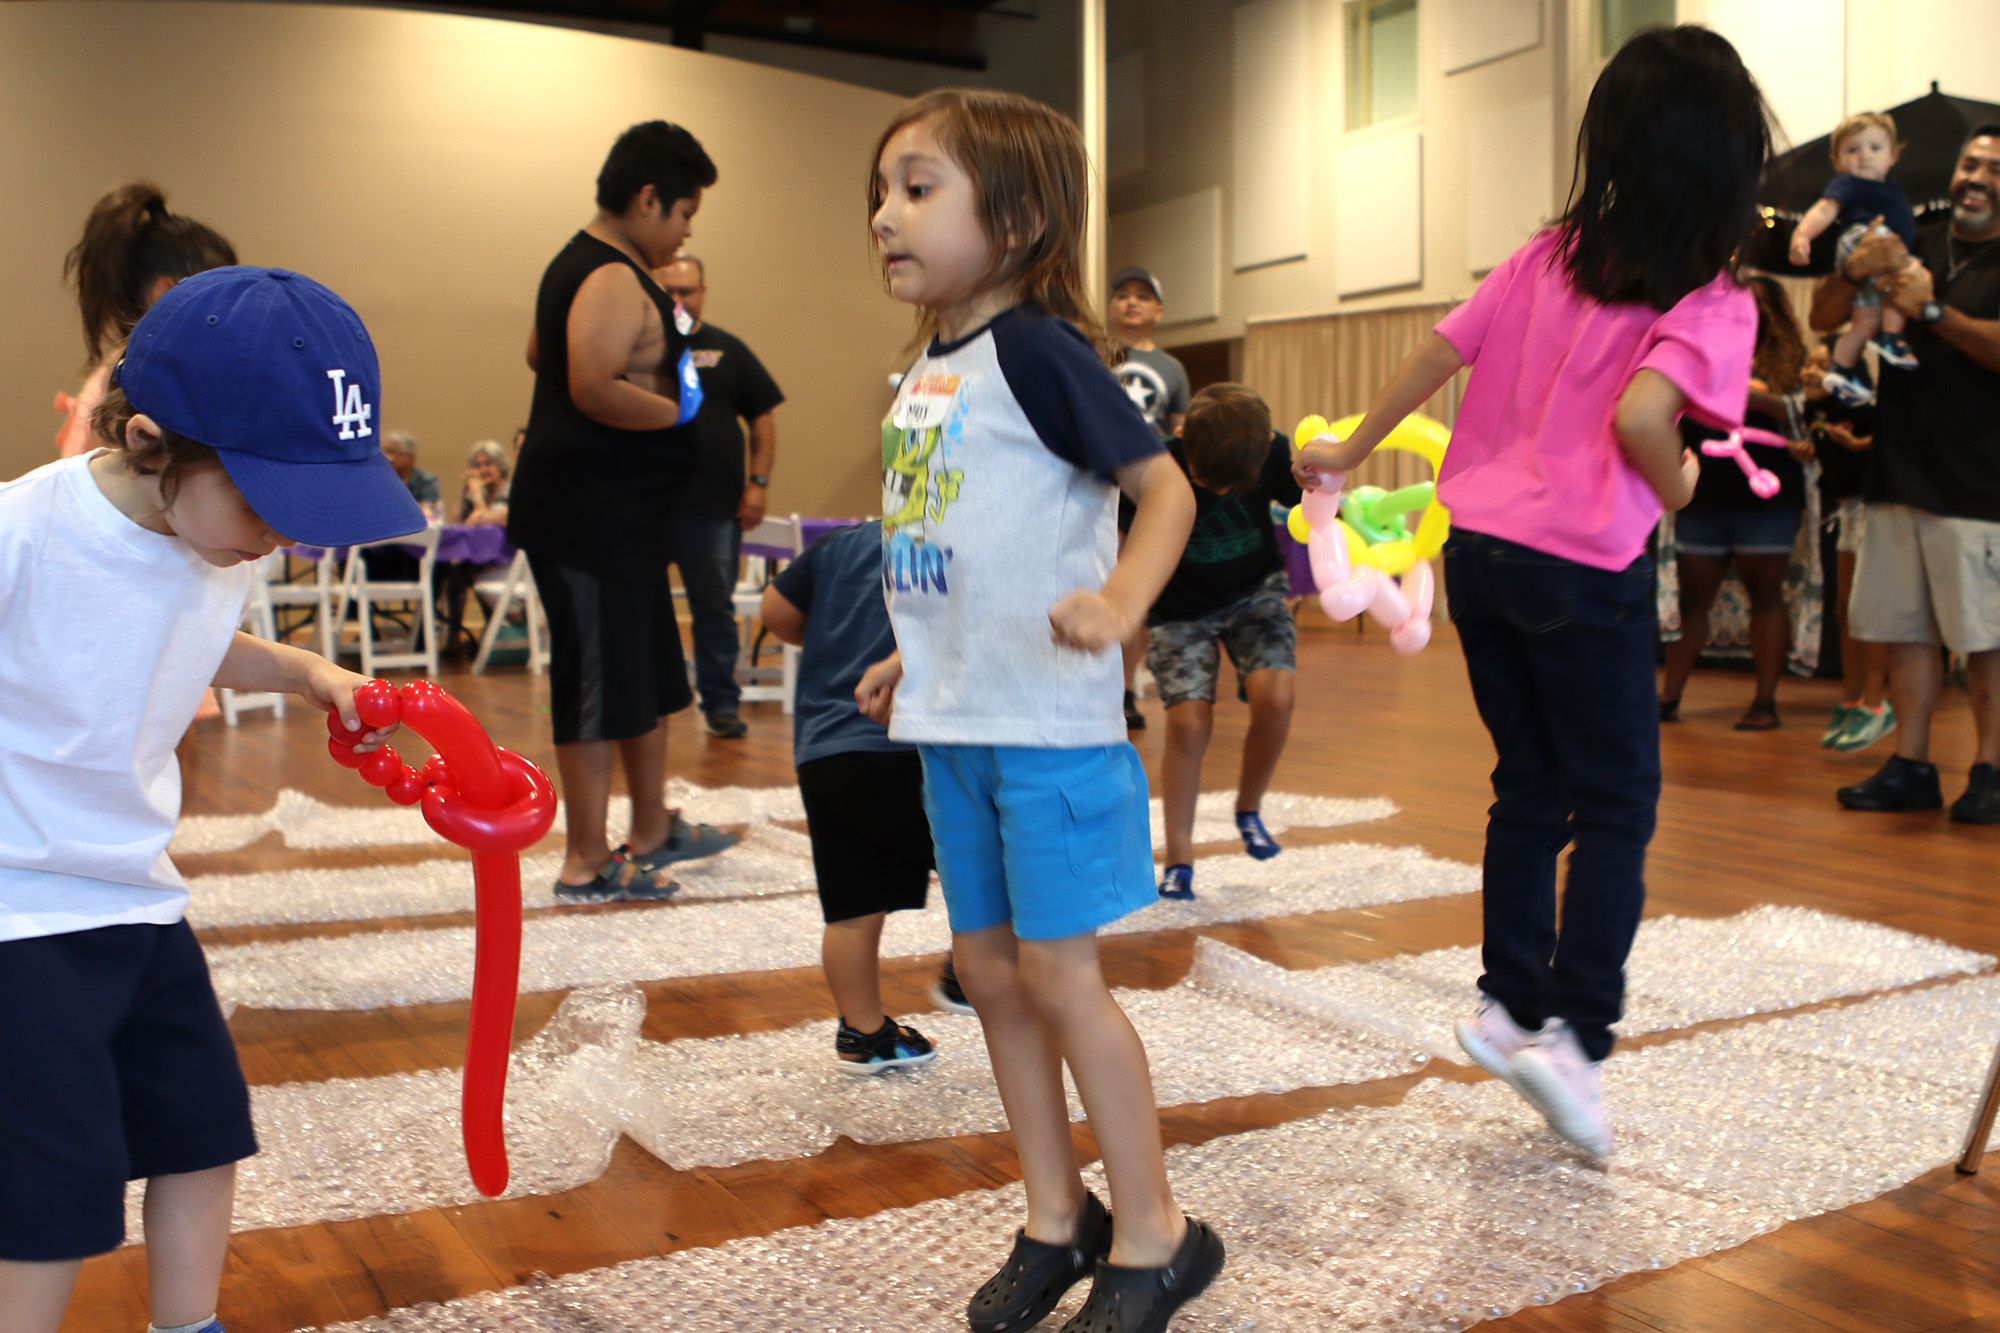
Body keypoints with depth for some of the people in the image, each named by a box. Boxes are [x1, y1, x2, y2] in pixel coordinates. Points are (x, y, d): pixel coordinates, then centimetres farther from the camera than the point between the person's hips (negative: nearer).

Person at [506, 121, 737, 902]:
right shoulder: (615, 281, -18)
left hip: (620, 514, 11)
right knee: (600, 688, -3)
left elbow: (538, 354, 29)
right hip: (593, 514, -11)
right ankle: (587, 864, 7)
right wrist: (675, 408, -16)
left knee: (649, 674, 19)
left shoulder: (578, 264, 16)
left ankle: (652, 830, 32)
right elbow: (593, 389, -30)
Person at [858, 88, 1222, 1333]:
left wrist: (1120, 605, -32)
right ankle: (1057, 1217, 29)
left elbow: (1165, 486, -16)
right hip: (954, 720, 8)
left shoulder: (1037, 347, -13)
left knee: (1058, 971, -2)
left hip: (1048, 721, -8)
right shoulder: (927, 367, 12)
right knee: (988, 965, 13)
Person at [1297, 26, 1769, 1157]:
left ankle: (1512, 1004, 24)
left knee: (1530, 784, 18)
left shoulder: (1550, 256, 6)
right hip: (1585, 570, -6)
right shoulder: (1712, 300, -10)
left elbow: (1441, 353, 8)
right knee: (1617, 805, 9)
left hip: (1478, 544, 6)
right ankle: (1575, 1033, 4)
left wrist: (1349, 451, 20)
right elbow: (1639, 418, -26)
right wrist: (1678, 489, -4)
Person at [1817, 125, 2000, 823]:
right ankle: (1910, 766, 12)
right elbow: (1823, 318, 11)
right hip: (1899, 472, 5)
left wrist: (1932, 309, -21)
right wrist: (1854, 271, -8)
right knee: (1906, 628, 6)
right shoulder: (1913, 247, 14)